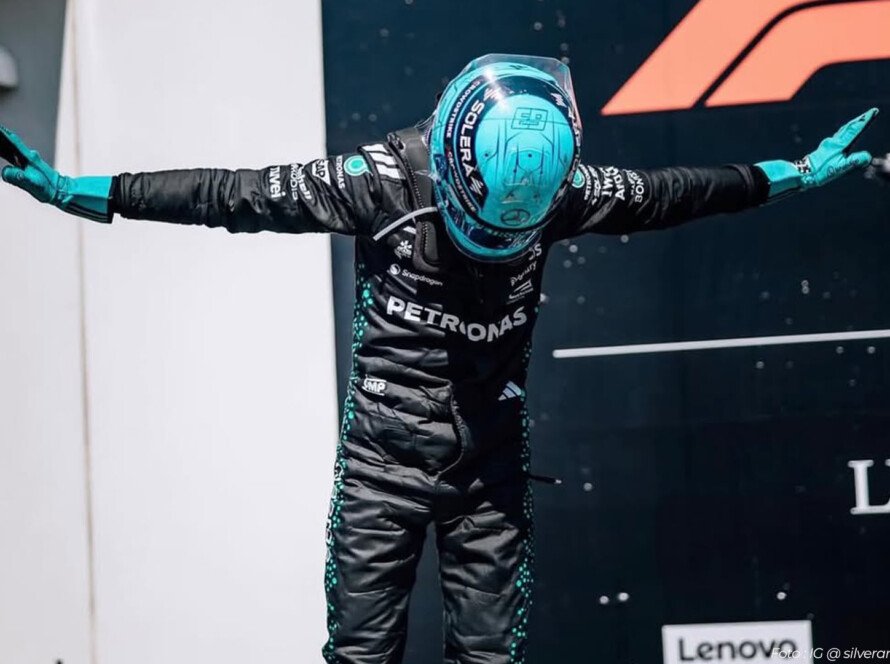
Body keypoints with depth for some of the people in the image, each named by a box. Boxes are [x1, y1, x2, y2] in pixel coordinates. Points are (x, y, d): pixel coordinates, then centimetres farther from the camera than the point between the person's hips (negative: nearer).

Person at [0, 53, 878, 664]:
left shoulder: (559, 191, -6)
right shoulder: (385, 182, -17)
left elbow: (661, 194, 10)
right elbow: (242, 194, -17)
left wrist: (789, 175, 18)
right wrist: (82, 193, -20)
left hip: (490, 462, 3)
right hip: (383, 460, -3)